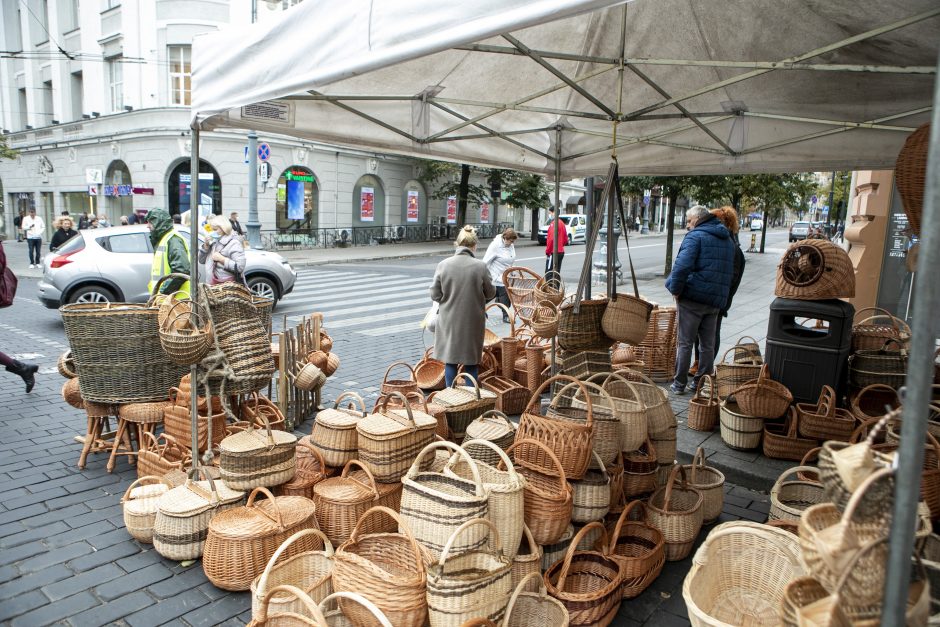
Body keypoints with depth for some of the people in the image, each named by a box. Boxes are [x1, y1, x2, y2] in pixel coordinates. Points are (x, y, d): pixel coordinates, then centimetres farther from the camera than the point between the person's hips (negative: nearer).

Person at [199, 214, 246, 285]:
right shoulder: (214, 242, 16)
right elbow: (201, 260, 18)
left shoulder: (234, 244, -10)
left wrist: (221, 259, -19)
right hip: (213, 283, 8)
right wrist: (206, 245, 4)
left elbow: (240, 267, -21)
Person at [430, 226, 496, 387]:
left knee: (450, 361, 13)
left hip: (449, 320, 1)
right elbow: (490, 293, -2)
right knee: (471, 361, 13)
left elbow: (435, 295, -4)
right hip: (473, 321, -1)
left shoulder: (443, 265, -9)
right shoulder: (480, 266, -12)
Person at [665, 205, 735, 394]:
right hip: (717, 301, 7)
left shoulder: (696, 236, -10)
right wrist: (723, 297, 20)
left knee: (685, 343, 3)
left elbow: (682, 266, -24)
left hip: (693, 298, -7)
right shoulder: (728, 240, 16)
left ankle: (679, 384, 8)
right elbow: (731, 273, 20)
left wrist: (675, 290, -14)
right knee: (708, 344, 14)